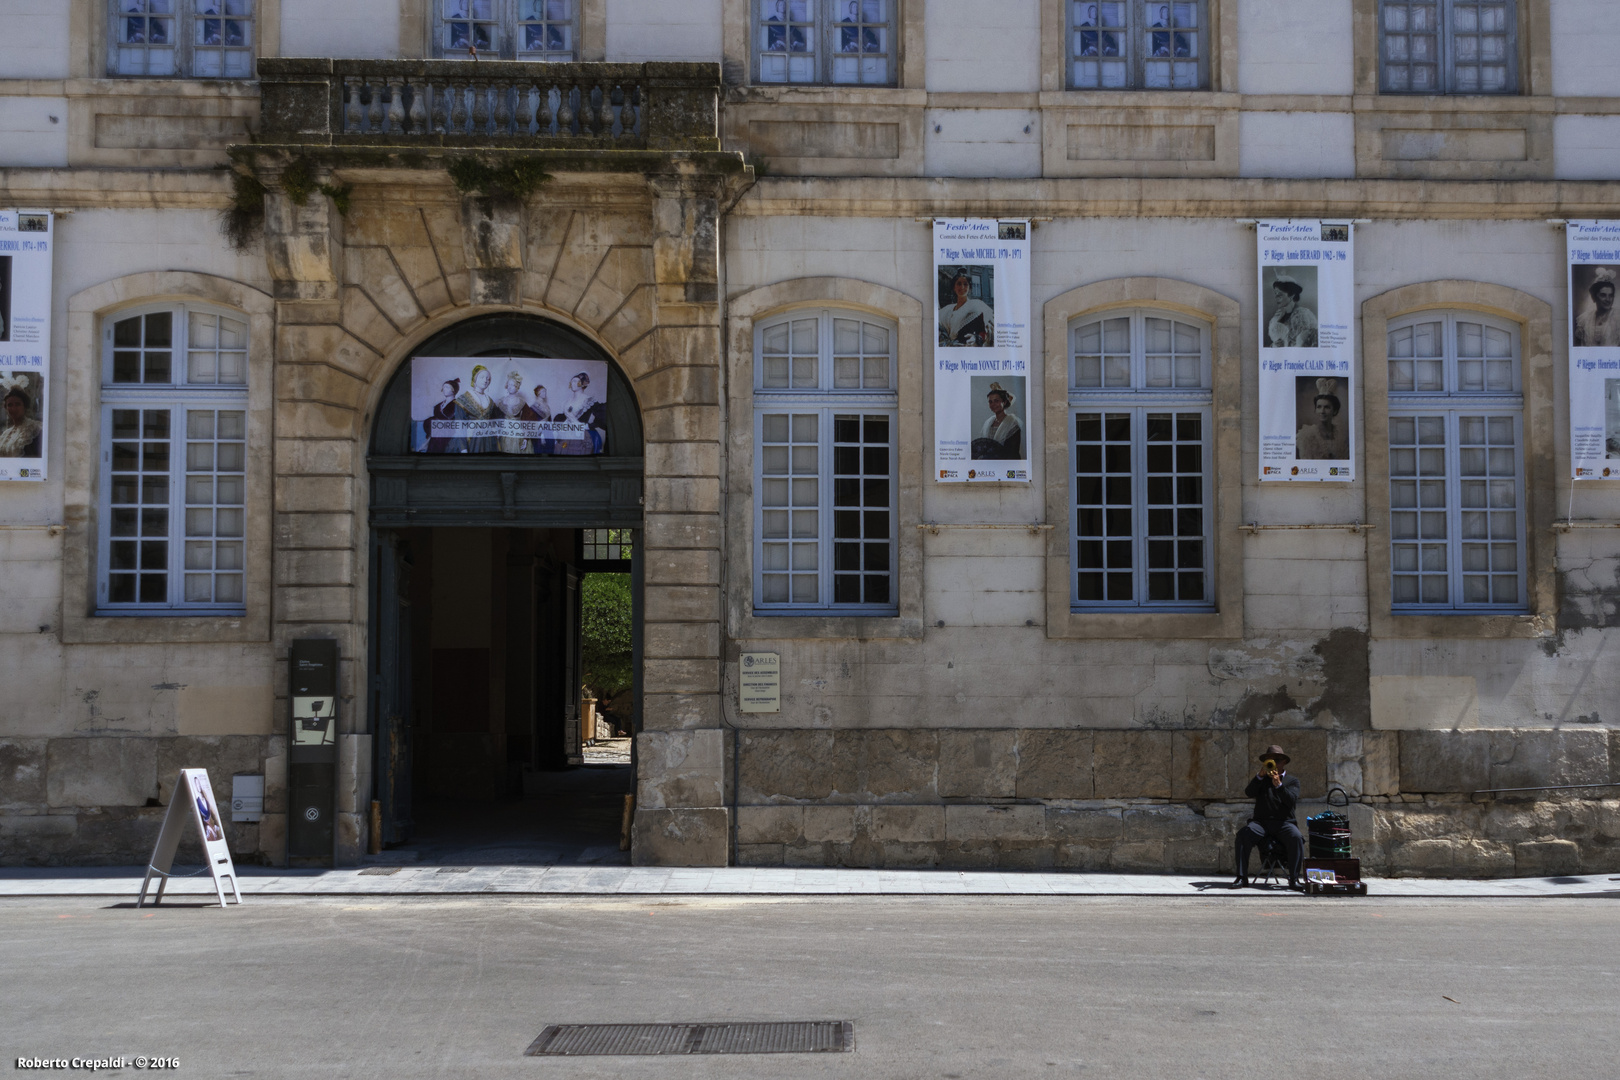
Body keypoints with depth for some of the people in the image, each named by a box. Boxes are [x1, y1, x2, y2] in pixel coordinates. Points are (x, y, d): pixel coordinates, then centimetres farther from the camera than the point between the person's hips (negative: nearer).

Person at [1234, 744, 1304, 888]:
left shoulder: (1293, 781, 16)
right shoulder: (1261, 779, 22)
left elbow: (1292, 801, -3)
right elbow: (1249, 793, 2)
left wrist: (1279, 784, -17)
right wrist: (1260, 775, -10)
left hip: (1283, 822, -1)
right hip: (1261, 821, 1)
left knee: (1296, 837, -33)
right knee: (1243, 834, -28)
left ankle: (1294, 878, -30)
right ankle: (1242, 877, -26)